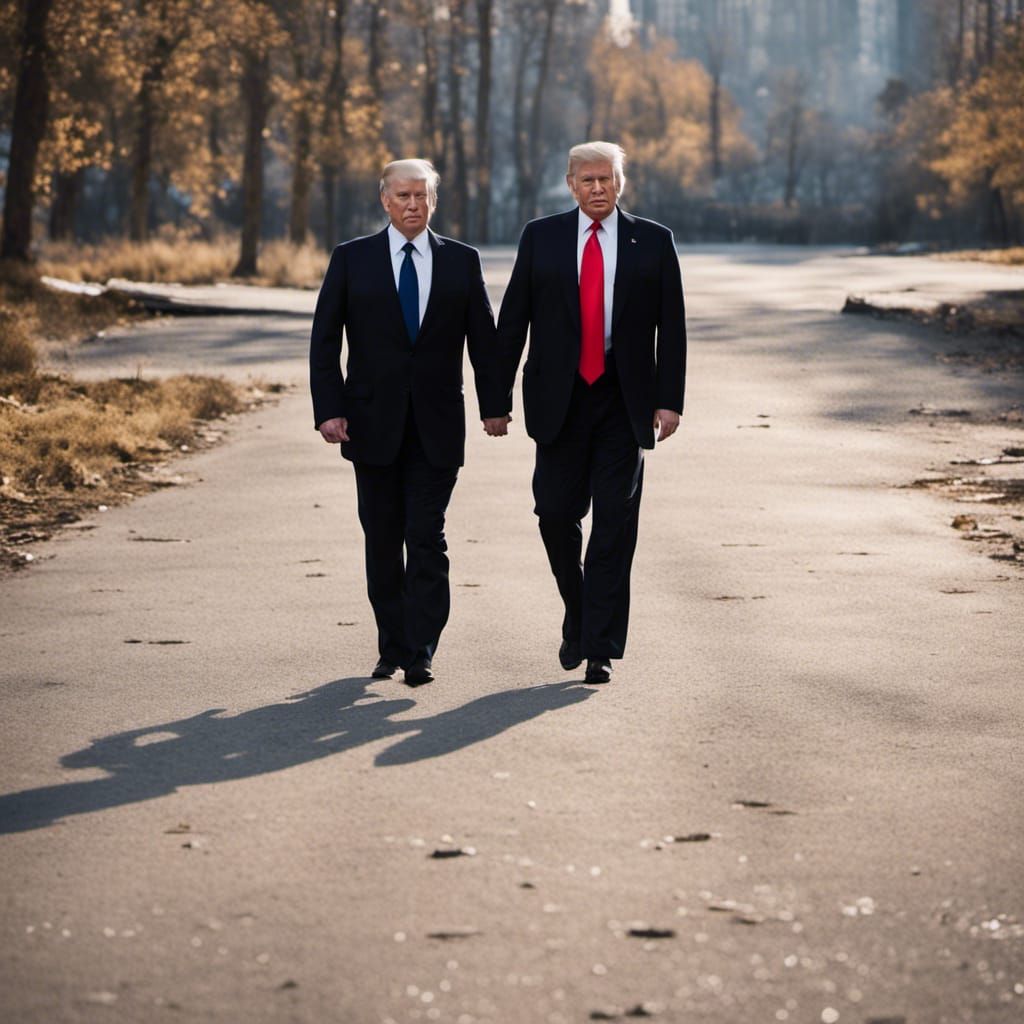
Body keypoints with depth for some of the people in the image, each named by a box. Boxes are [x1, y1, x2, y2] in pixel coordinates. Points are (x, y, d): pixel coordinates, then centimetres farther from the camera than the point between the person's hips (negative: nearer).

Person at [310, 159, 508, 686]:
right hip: (373, 422, 1)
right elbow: (324, 340, 1)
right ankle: (392, 647, 18)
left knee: (427, 539, -8)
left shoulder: (461, 261, 6)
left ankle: (422, 653, -6)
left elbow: (483, 340, 9)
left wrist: (494, 406, 3)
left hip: (436, 425, -1)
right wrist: (329, 410, -8)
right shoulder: (351, 259, 3)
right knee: (382, 540, 8)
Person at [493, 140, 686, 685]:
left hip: (624, 400, -1)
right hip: (560, 398, 1)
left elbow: (671, 327, 3)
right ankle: (578, 618, 26)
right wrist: (497, 396, 0)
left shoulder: (653, 242, 4)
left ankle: (599, 650, -1)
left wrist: (669, 399, -6)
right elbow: (512, 319, 5)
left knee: (614, 523, -4)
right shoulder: (541, 237, 5)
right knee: (556, 513, 2)